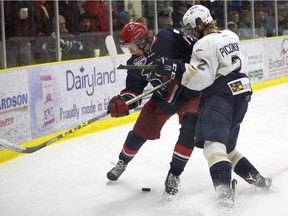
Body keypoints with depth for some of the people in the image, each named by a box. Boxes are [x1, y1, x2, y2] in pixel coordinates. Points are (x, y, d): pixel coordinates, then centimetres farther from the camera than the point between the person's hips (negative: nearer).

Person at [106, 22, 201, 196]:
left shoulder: (170, 39, -22)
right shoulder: (136, 63, -7)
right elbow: (133, 90, -10)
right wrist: (122, 102, -29)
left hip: (190, 92, -4)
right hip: (163, 99, 4)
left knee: (190, 127, -24)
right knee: (141, 131, 9)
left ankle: (174, 173, -7)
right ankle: (123, 161, 39)